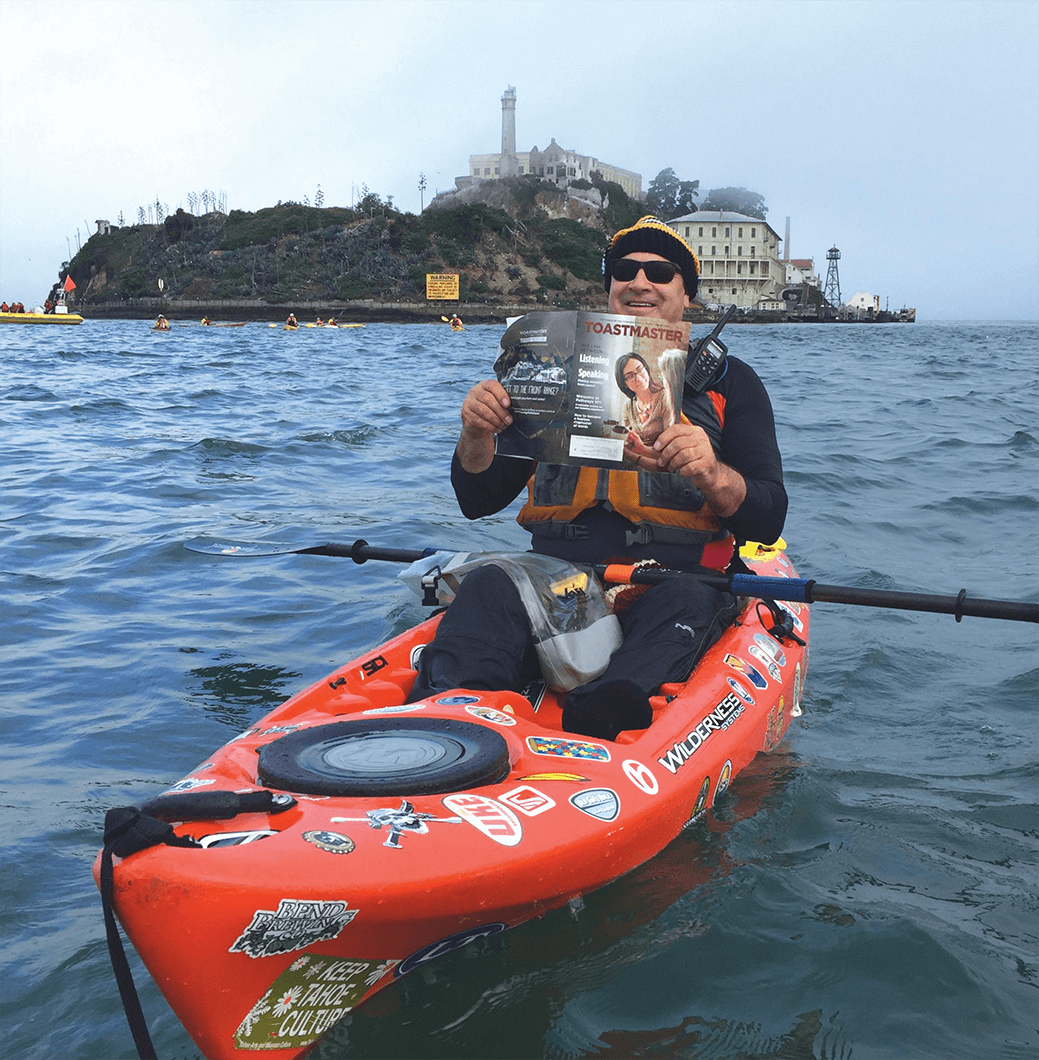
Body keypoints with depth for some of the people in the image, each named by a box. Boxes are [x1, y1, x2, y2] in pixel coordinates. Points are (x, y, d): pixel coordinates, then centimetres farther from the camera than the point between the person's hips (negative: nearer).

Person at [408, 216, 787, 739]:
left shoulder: (728, 382, 13)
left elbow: (768, 520, 3)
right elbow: (479, 501, 15)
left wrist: (712, 474, -19)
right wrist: (476, 437, -8)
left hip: (676, 583, -1)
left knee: (687, 602, -36)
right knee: (488, 584, -30)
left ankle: (599, 723, -63)